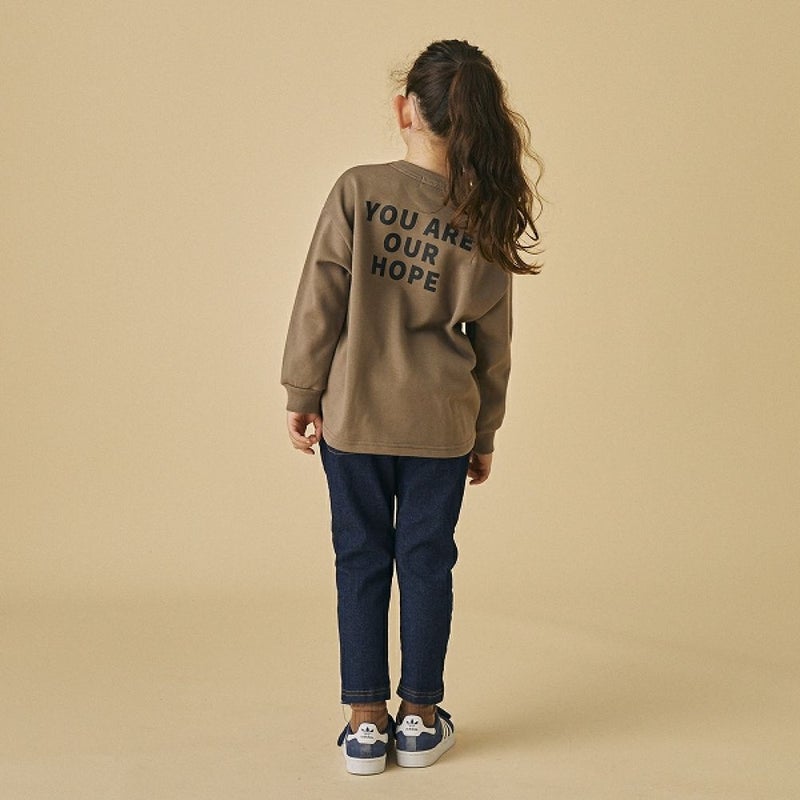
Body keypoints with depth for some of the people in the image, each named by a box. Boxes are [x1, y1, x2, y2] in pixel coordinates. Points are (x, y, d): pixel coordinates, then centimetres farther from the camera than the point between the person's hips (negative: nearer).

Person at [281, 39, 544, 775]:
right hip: (441, 423, 1)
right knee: (427, 561, 11)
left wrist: (303, 395, 3)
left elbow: (319, 303, -8)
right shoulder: (486, 219, -2)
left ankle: (366, 722, 16)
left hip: (354, 416, -1)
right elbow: (492, 342, 5)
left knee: (361, 560, 9)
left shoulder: (357, 191, -9)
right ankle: (420, 719, 21)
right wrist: (486, 432, 15)